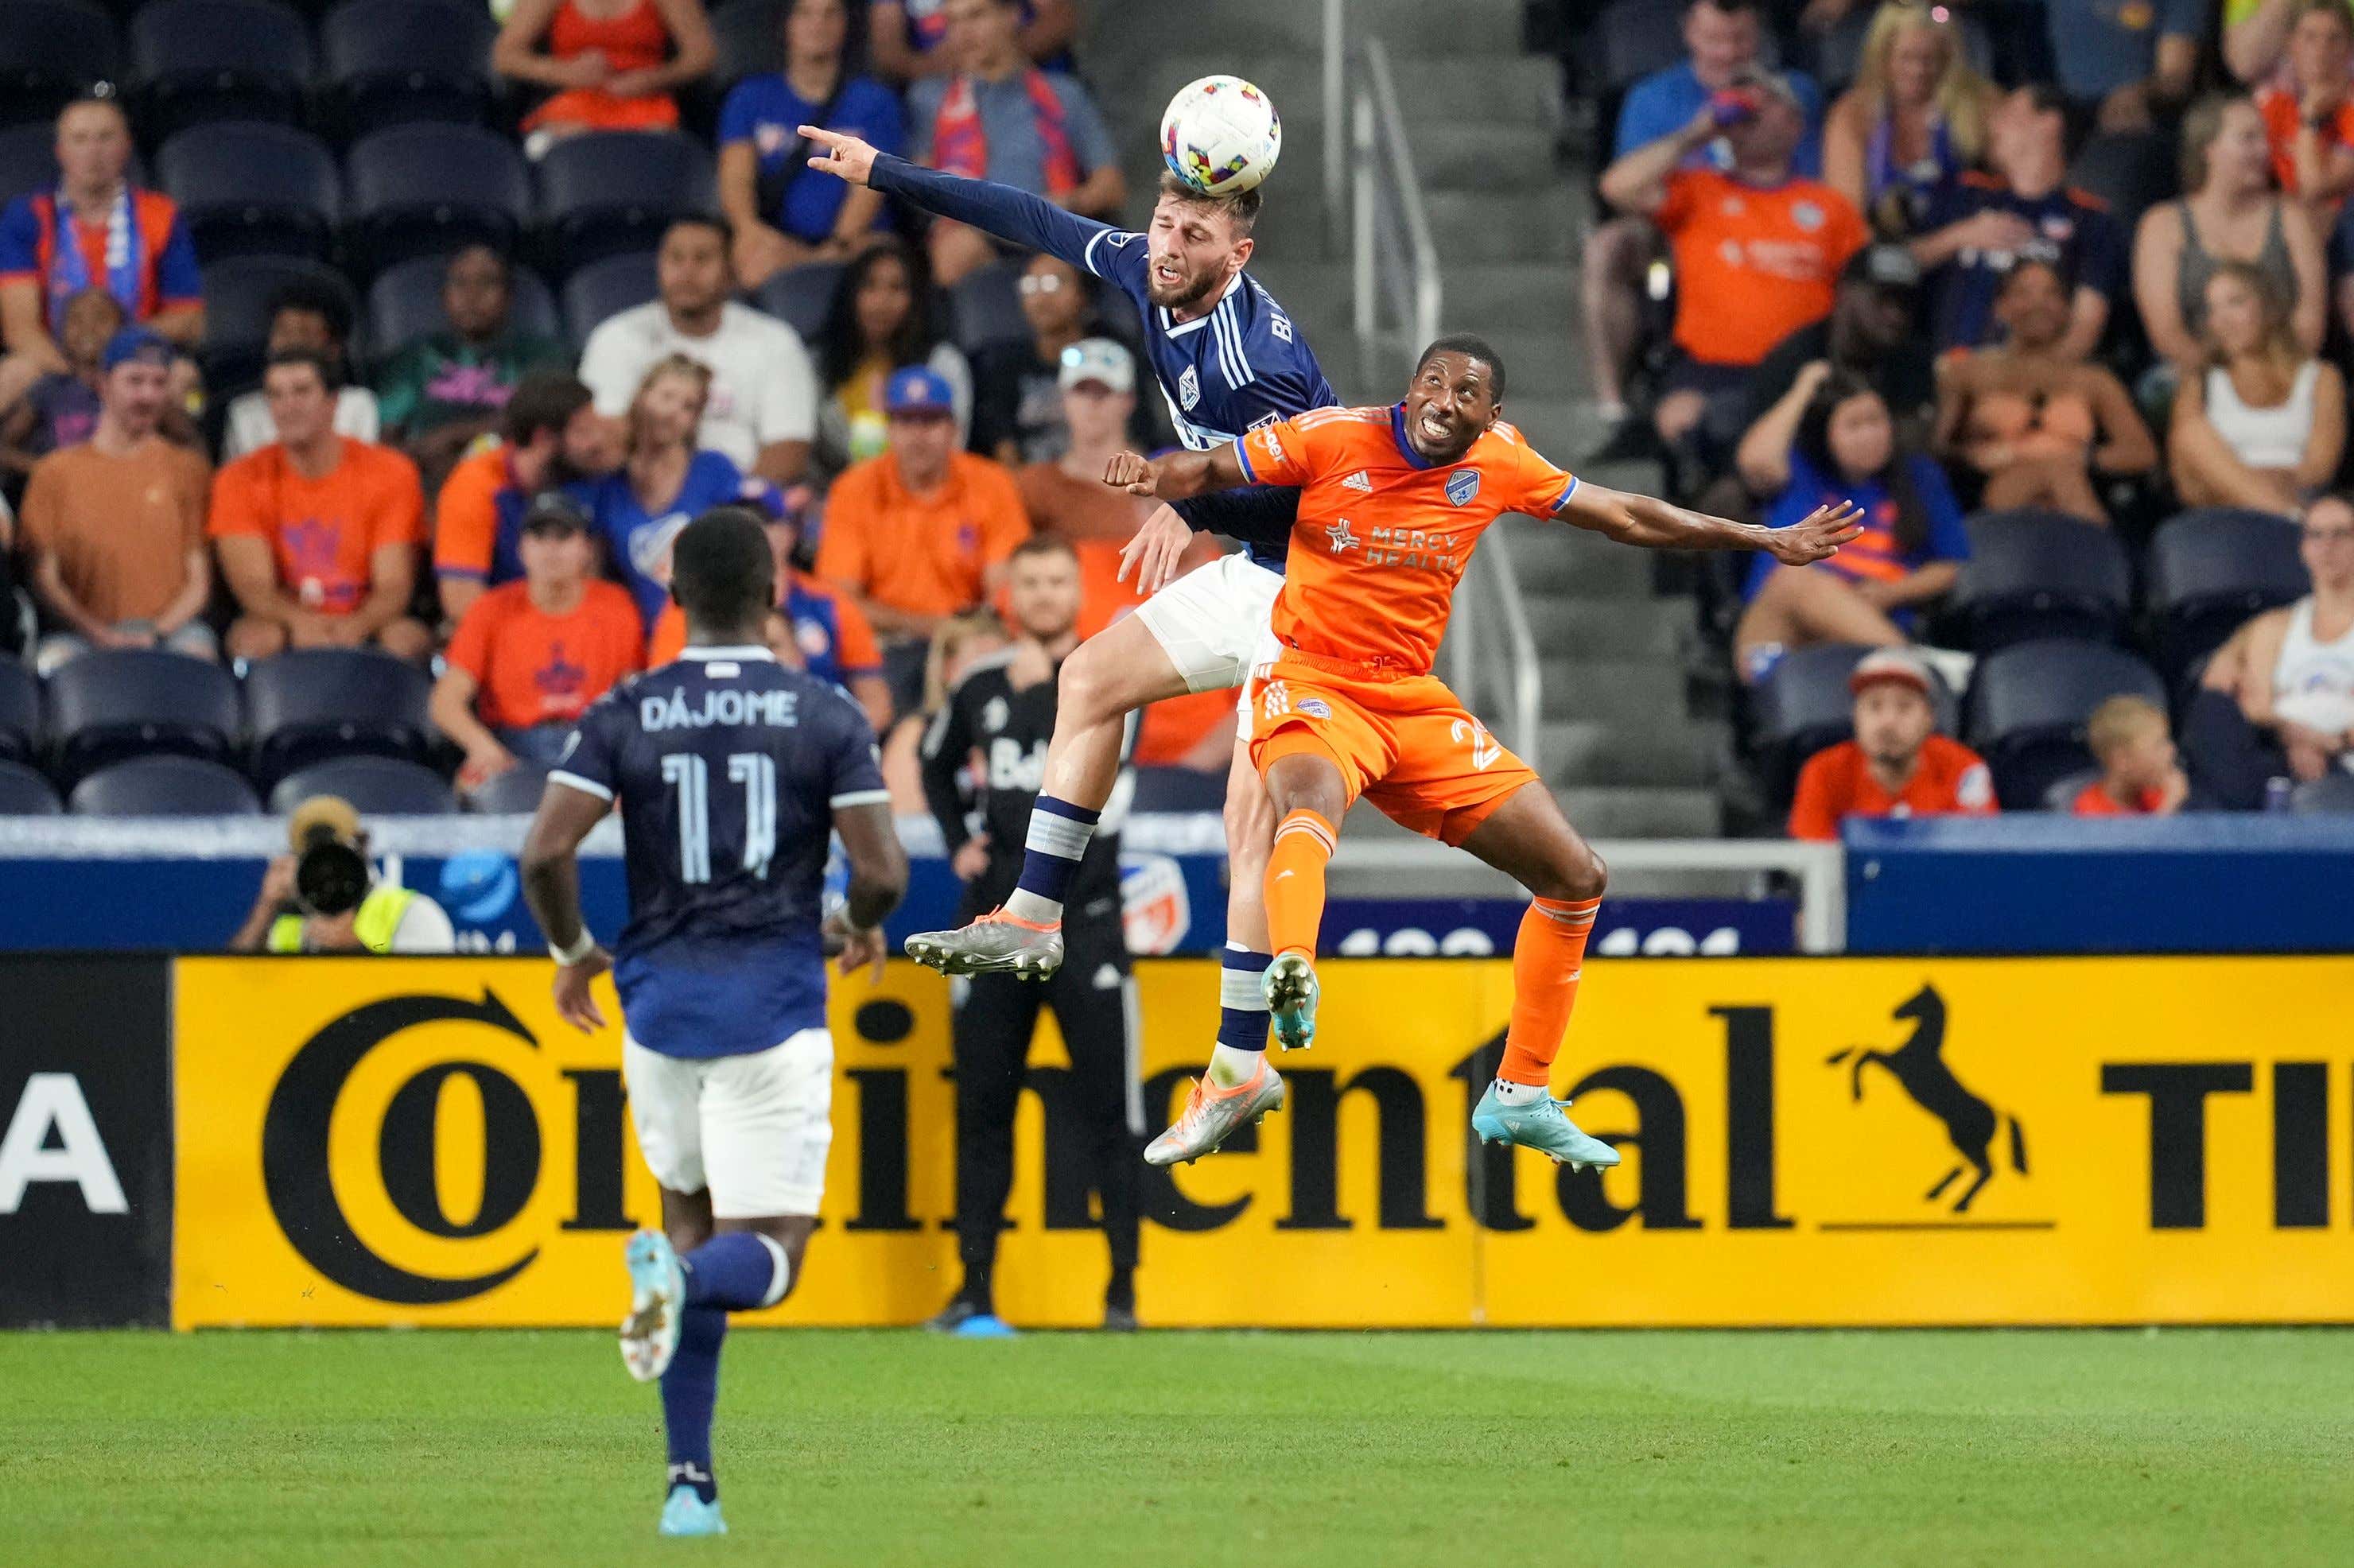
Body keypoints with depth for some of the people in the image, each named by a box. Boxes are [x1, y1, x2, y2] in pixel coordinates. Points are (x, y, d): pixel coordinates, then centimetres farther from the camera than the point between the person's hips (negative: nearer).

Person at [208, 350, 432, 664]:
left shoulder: (390, 473, -2)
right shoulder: (241, 481, -1)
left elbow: (393, 587, -8)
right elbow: (255, 588, -9)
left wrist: (356, 626, -32)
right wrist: (299, 622, -32)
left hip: (363, 626, 0)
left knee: (410, 638, -32)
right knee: (252, 638, -33)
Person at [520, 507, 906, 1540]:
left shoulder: (624, 716, 0)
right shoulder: (826, 718, -3)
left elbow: (545, 852, -8)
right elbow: (882, 871, -7)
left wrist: (571, 950, 11)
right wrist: (861, 927, 16)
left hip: (661, 1001, 2)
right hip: (775, 1006, -2)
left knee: (691, 1216, 19)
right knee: (768, 1254, 1)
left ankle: (690, 1480, 10)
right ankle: (676, 1272, -37)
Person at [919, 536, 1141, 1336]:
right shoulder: (982, 687, 9)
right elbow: (936, 763, 27)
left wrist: (1041, 687, -14)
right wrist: (957, 842, 13)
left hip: (1085, 918, -3)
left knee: (1108, 1110, -5)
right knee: (982, 1110, 5)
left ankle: (1123, 1287, -1)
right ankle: (975, 1289, 10)